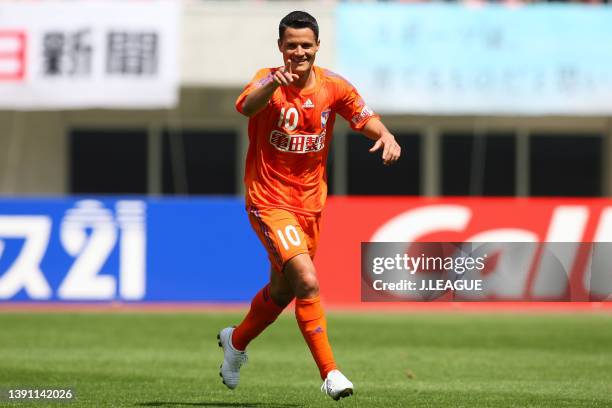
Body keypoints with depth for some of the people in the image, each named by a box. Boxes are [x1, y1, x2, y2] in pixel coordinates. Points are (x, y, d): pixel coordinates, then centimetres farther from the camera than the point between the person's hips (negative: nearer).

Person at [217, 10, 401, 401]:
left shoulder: (333, 86, -2)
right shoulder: (269, 80, -16)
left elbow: (367, 119, 1)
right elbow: (246, 107, -36)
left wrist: (387, 137, -22)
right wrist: (273, 83, -58)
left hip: (311, 203, 6)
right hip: (270, 202, -6)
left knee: (283, 290, 19)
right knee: (307, 281, -23)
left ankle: (236, 341, 46)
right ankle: (330, 372, -17)